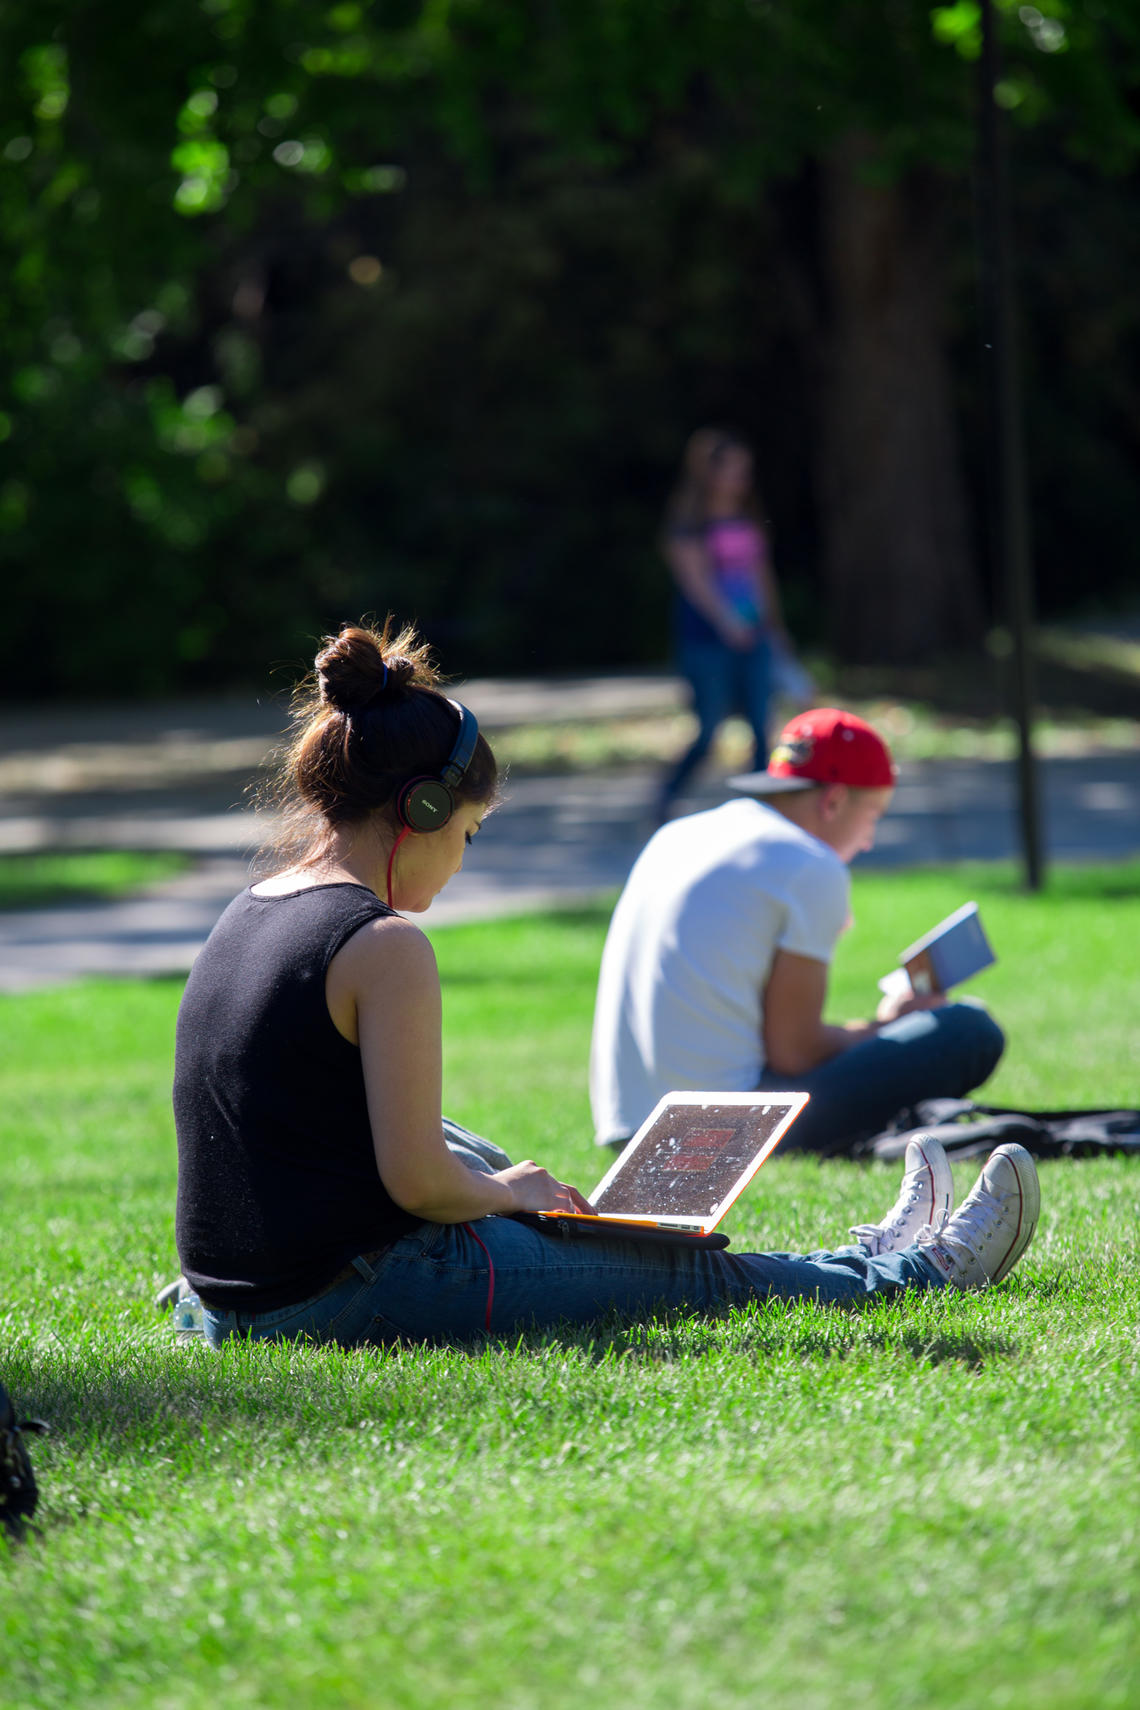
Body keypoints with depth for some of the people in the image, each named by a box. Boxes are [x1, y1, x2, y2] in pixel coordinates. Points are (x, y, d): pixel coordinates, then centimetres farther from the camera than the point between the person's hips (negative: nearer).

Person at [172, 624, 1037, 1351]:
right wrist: (504, 1191, 0)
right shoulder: (387, 947, -18)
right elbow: (416, 1178, -21)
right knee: (690, 1275, 11)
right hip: (356, 1299, -9)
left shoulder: (245, 918, 10)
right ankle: (917, 1269, 31)